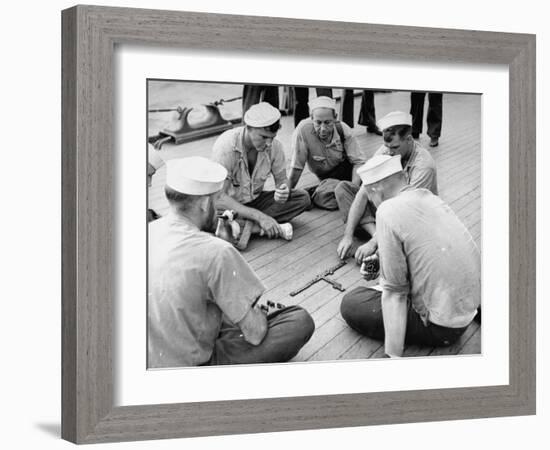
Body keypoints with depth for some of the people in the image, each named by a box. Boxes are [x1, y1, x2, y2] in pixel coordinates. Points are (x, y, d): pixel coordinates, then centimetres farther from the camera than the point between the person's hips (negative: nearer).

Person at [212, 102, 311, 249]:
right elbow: (219, 197, -30)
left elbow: (282, 179, 1)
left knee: (303, 197, -16)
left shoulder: (274, 146, -13)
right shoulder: (226, 146, -28)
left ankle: (249, 225, -22)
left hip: (255, 200, 5)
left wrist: (283, 191, -27)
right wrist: (259, 216, -37)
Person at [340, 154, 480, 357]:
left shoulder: (389, 212, -18)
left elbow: (394, 291, -19)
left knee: (351, 304, 1)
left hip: (442, 325, -8)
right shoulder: (428, 196, 4)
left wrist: (393, 357, -17)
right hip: (470, 310, 8)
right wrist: (379, 265, 27)